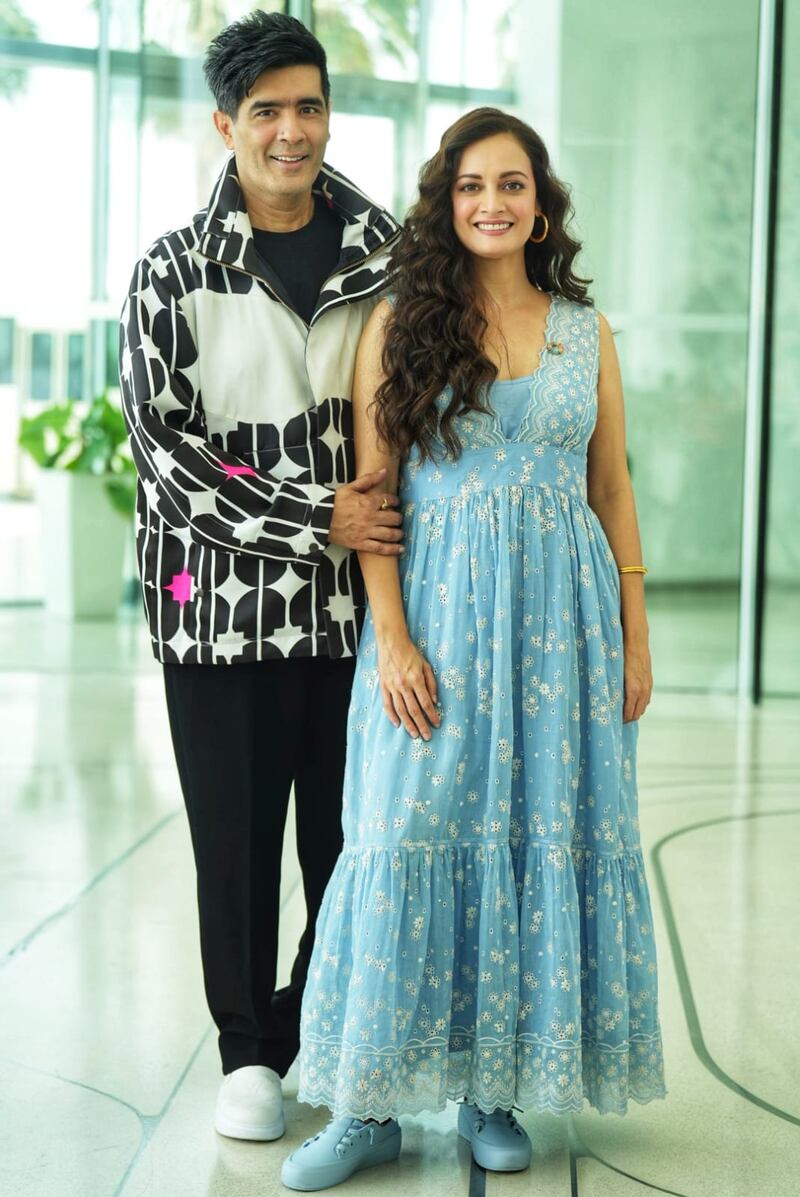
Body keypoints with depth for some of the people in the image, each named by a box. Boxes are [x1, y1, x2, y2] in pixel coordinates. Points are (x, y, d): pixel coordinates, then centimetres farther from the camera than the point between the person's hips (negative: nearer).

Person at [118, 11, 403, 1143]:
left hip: (355, 605, 2)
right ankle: (250, 1049, 25)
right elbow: (162, 446, -6)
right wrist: (316, 521, -12)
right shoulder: (174, 272, 2)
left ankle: (323, 1027, 26)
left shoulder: (386, 257, 8)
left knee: (352, 833, 5)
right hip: (222, 600, -1)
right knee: (236, 835, 7)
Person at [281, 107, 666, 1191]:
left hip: (565, 613, 3)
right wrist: (392, 639, -12)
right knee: (413, 836, -3)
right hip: (438, 611, -2)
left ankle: (496, 1087, 18)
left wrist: (636, 639, 6)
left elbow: (613, 492, 10)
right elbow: (371, 494, -3)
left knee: (546, 837, 4)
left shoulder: (587, 332, 9)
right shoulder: (399, 324, 2)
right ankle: (373, 1105, 8)